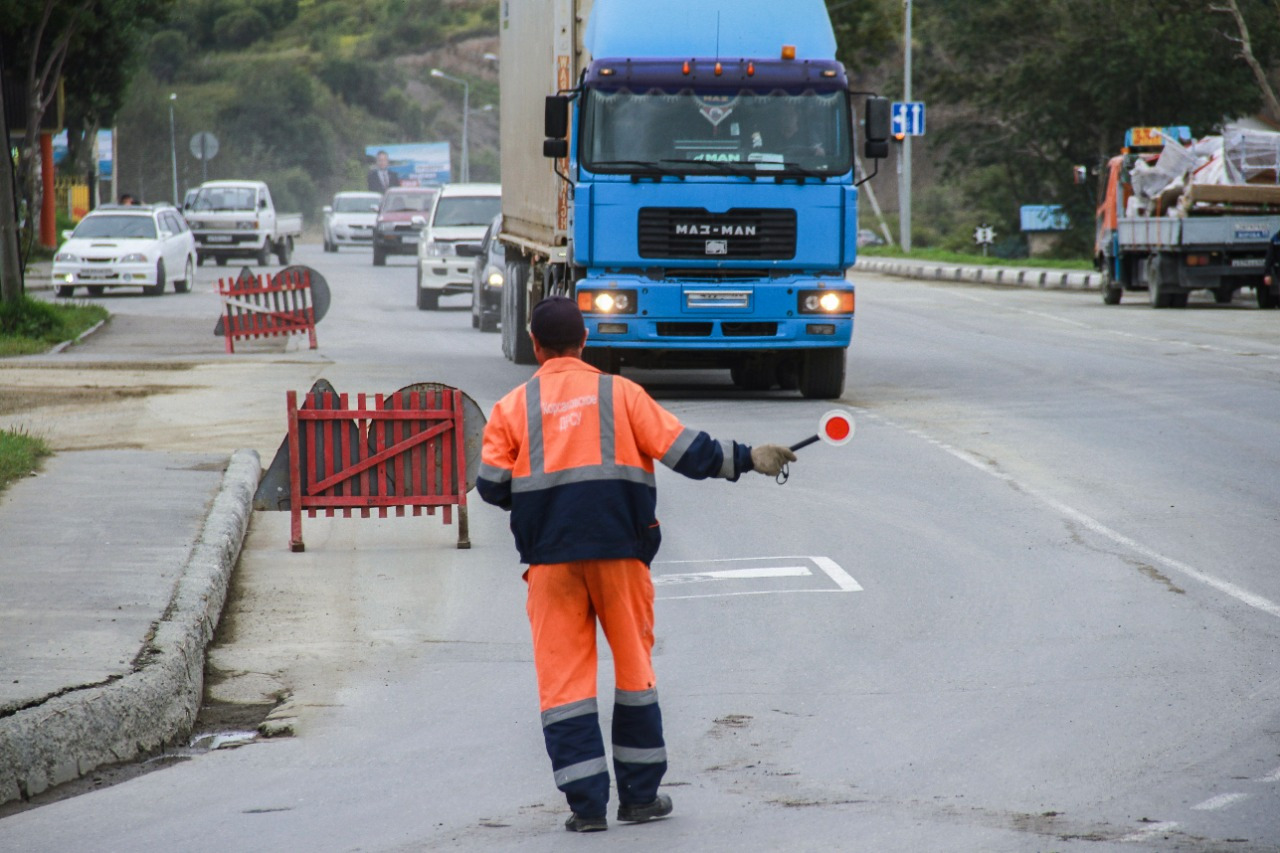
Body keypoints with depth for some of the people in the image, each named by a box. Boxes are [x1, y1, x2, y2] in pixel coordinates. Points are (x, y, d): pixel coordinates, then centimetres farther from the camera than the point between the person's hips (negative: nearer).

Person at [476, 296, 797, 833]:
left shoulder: (512, 408, 4)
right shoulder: (619, 393, 3)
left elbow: (491, 486, -1)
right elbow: (681, 449, -1)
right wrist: (746, 459, 9)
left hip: (550, 558, 0)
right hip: (619, 553, 0)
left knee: (563, 675, 4)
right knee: (634, 667, 13)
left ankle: (587, 804, -1)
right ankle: (640, 795, 17)